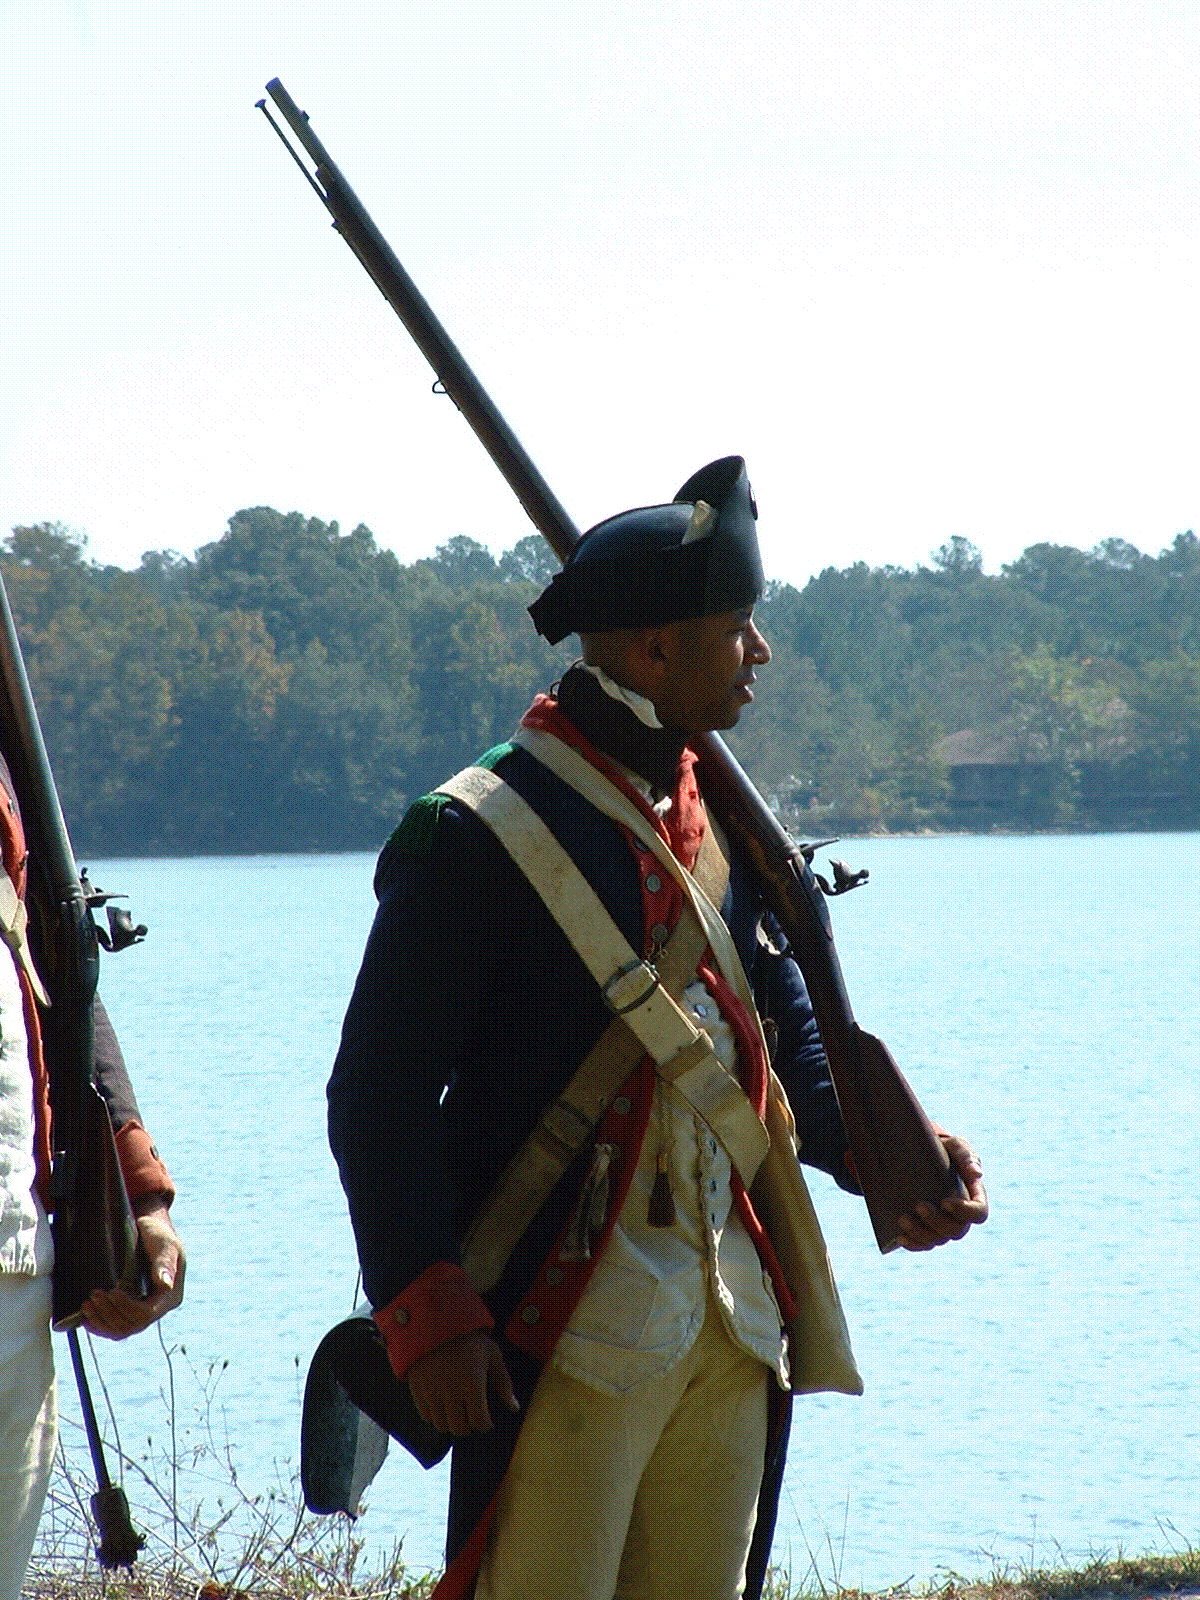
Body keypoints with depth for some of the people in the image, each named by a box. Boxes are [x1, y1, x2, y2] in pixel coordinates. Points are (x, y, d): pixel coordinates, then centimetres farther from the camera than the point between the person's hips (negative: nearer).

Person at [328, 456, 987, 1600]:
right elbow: (377, 1098, -11)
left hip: (734, 1322, 7)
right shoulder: (476, 838, -11)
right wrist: (429, 1314, -18)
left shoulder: (723, 824, 12)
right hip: (570, 1327, -7)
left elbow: (787, 1039, 19)